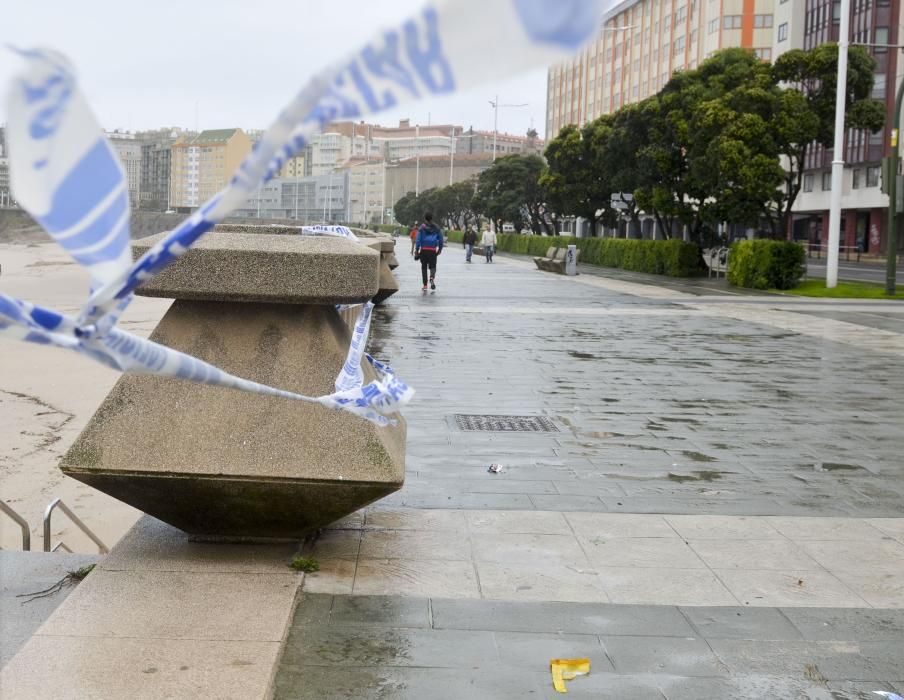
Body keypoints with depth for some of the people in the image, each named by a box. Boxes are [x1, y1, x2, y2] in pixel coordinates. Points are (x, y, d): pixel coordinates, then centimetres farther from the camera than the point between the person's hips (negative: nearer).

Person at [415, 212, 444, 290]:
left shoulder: (422, 228, -3)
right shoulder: (436, 228, 5)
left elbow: (418, 240, -7)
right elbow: (441, 239, 8)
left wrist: (416, 251, -4)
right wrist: (440, 249, 20)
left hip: (423, 250, -1)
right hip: (433, 251, 1)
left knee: (424, 267, 10)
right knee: (433, 266, 7)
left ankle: (425, 285, 8)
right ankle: (432, 278, -26)